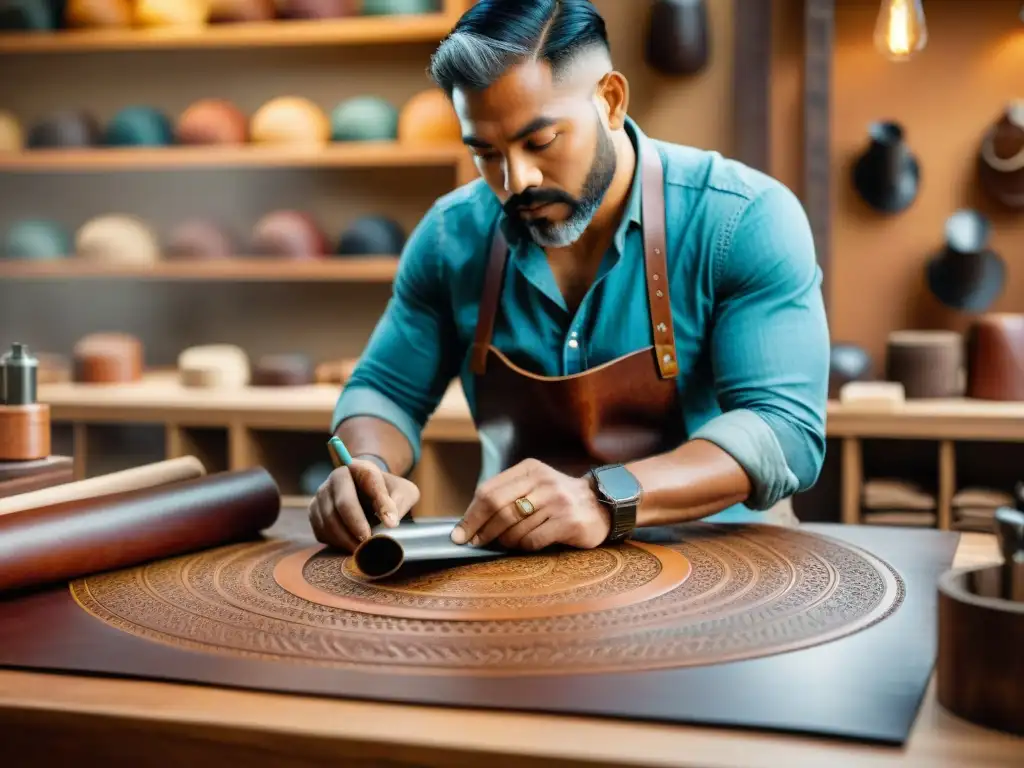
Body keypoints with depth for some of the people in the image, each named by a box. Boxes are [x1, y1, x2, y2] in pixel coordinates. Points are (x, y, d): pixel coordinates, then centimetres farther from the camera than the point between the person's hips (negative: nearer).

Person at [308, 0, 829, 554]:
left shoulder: (744, 220, -13)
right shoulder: (451, 236, -1)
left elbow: (787, 430, -20)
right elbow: (384, 391, 8)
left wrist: (606, 499, -35)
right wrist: (370, 470, -15)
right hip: (511, 562, 3)